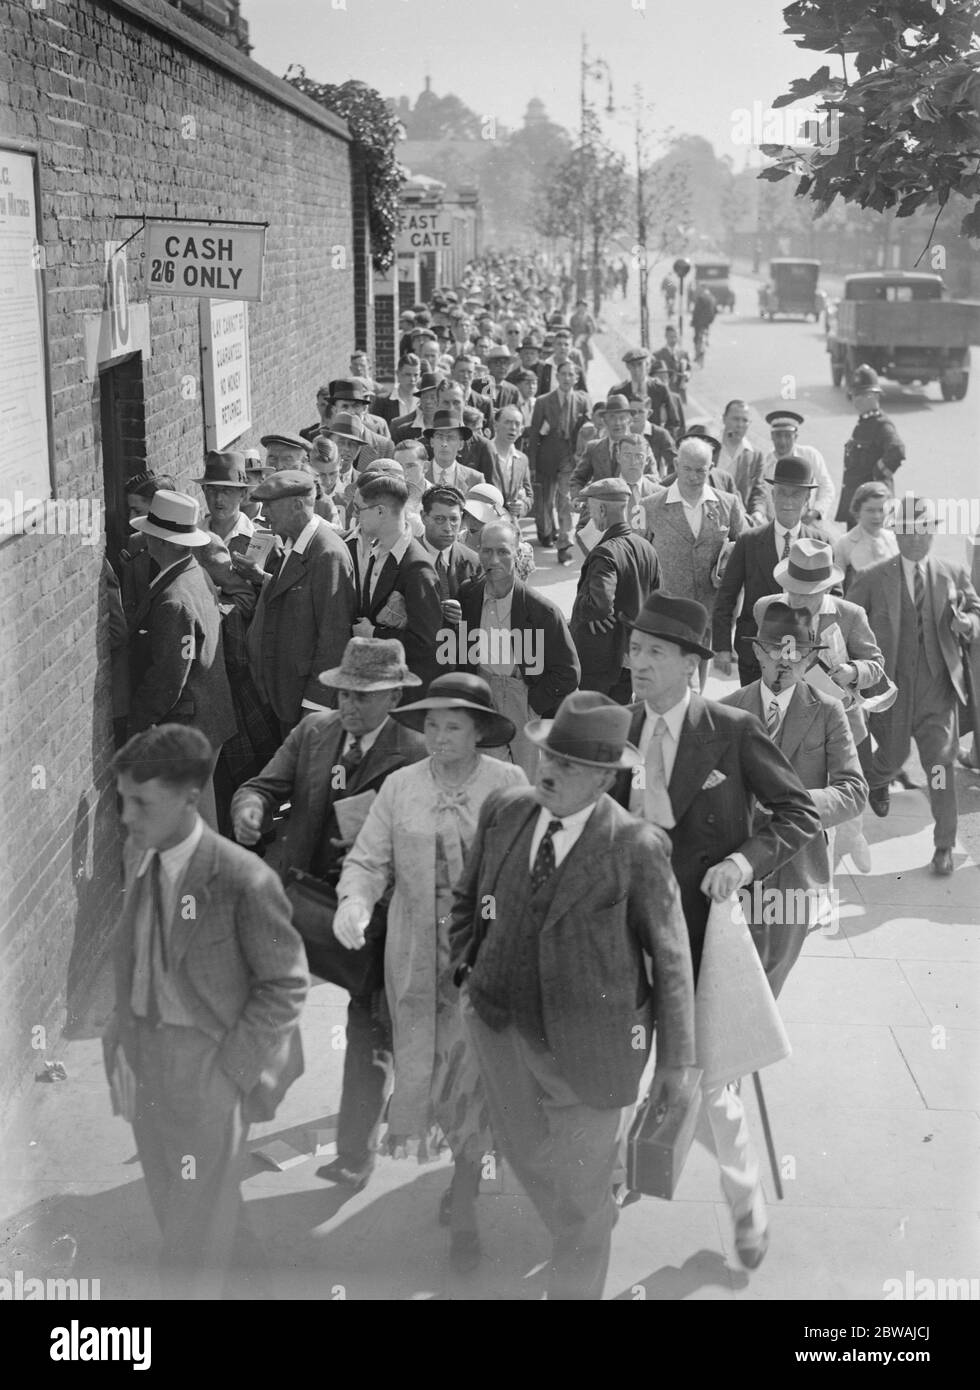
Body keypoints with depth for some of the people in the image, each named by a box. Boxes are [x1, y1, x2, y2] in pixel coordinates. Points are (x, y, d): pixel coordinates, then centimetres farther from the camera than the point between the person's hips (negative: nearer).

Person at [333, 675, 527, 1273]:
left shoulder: (509, 783, -4)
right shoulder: (399, 787, 3)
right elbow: (369, 860, 2)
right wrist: (355, 899, -18)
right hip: (417, 955, 3)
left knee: (474, 1070, 0)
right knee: (422, 1063, 10)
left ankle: (463, 1210, 14)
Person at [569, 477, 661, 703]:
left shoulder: (606, 553, -22)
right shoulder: (647, 549, 4)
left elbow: (601, 603, -36)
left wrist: (578, 614, -17)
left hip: (597, 660, -8)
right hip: (630, 660, 8)